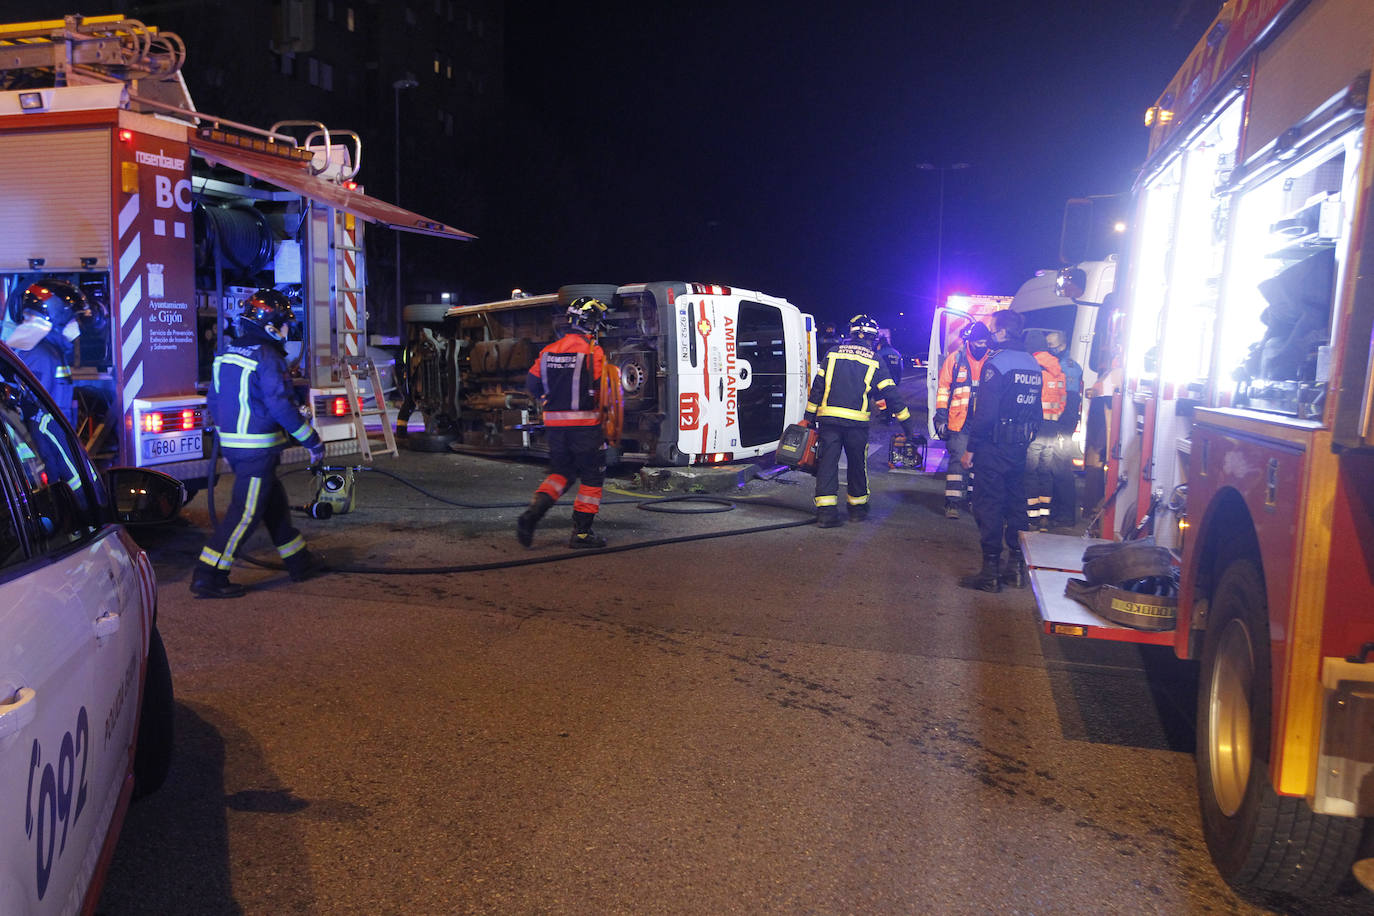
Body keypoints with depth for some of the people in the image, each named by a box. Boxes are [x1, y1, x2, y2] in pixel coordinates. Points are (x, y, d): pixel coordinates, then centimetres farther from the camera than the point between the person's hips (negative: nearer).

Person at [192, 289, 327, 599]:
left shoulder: (227, 354, 12)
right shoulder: (268, 357, -15)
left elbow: (214, 401, 18)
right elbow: (281, 406, -18)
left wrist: (226, 442, 27)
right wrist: (312, 441, -10)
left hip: (232, 443, 10)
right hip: (258, 448, -9)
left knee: (274, 502, 18)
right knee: (246, 512, -4)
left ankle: (299, 561, 28)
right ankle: (208, 576, -2)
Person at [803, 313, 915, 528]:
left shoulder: (834, 353, 10)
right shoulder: (874, 360, 5)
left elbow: (818, 385, 8)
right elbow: (890, 393, 4)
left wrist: (809, 417, 12)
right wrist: (905, 420, 10)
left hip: (828, 417, 1)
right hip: (857, 421, -1)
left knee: (827, 462, 2)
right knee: (857, 463, 14)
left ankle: (825, 510, -5)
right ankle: (857, 506, 25)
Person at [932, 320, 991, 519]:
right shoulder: (955, 359, -2)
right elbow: (943, 389, 1)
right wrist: (941, 417, -3)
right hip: (959, 421, -3)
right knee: (958, 460, -7)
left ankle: (973, 497, 25)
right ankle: (952, 502, -5)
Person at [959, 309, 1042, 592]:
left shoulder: (996, 363, -14)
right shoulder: (1033, 364, 11)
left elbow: (985, 412, -18)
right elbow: (1036, 410, 14)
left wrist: (971, 448, -13)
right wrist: (1025, 440, 20)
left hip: (994, 448, -8)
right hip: (1020, 448, 8)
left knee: (988, 505, -2)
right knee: (1016, 503, 14)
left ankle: (990, 571, 1)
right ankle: (1017, 566, 21)